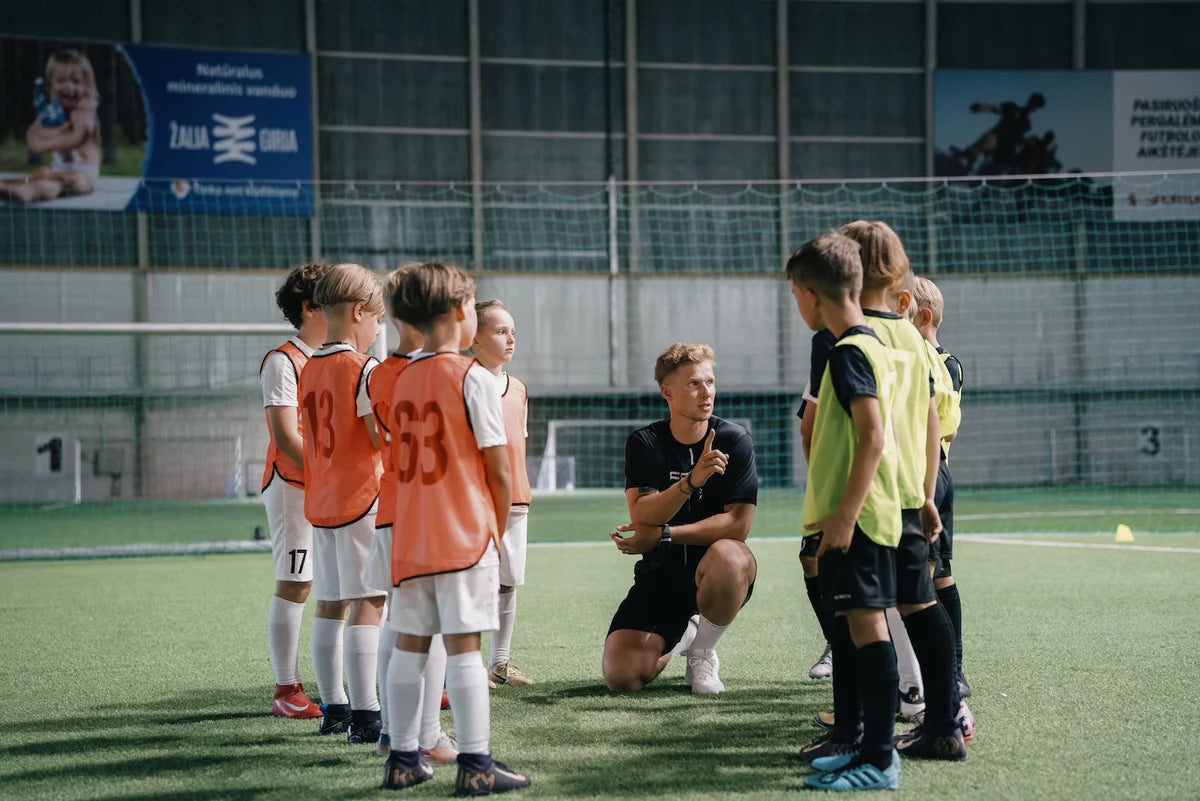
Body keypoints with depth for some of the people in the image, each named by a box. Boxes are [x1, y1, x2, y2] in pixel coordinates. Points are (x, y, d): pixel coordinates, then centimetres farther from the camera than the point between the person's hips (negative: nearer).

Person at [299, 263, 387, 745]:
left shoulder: (309, 370, 9)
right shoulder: (364, 369, -13)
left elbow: (313, 439, 13)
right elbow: (383, 439, -18)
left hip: (320, 502, 8)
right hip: (361, 499, -8)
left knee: (329, 604, 12)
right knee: (368, 604, -7)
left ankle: (333, 708, 19)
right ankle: (365, 716, -10)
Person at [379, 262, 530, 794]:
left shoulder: (402, 380, 9)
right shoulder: (473, 378, -9)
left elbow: (399, 463, 12)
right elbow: (498, 472, -10)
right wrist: (499, 529, 5)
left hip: (410, 536, 6)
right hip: (466, 532, -5)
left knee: (408, 644, 8)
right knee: (463, 646, -5)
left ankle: (403, 759, 12)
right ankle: (475, 764, -3)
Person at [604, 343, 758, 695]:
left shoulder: (735, 440, -7)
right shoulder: (644, 443, -2)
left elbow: (738, 524, -16)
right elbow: (641, 517, -16)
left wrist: (661, 535, -20)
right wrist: (692, 480, -33)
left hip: (712, 574, -2)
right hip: (660, 575, 2)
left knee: (728, 557, -40)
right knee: (622, 677, -17)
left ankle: (703, 652, -8)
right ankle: (681, 635, 21)